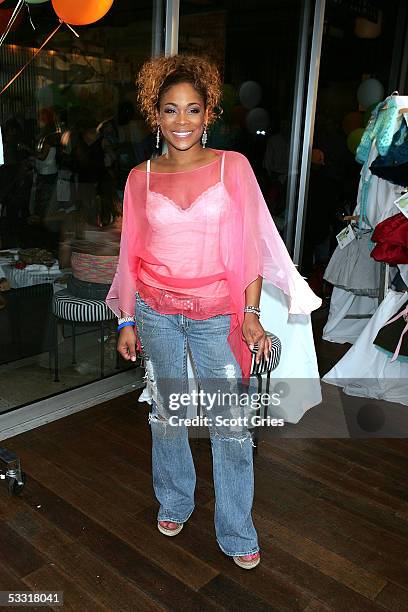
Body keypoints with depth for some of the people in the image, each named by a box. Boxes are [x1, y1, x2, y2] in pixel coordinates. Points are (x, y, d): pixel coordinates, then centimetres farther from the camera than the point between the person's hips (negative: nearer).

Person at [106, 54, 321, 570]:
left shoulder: (233, 166, -3)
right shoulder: (141, 178, 2)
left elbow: (251, 246, -2)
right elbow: (132, 254, 6)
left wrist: (250, 313, -6)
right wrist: (127, 321, 6)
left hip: (216, 315, -2)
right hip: (156, 313, 2)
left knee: (230, 426, 4)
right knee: (166, 413, 16)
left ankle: (237, 533, 25)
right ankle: (174, 503, 41)